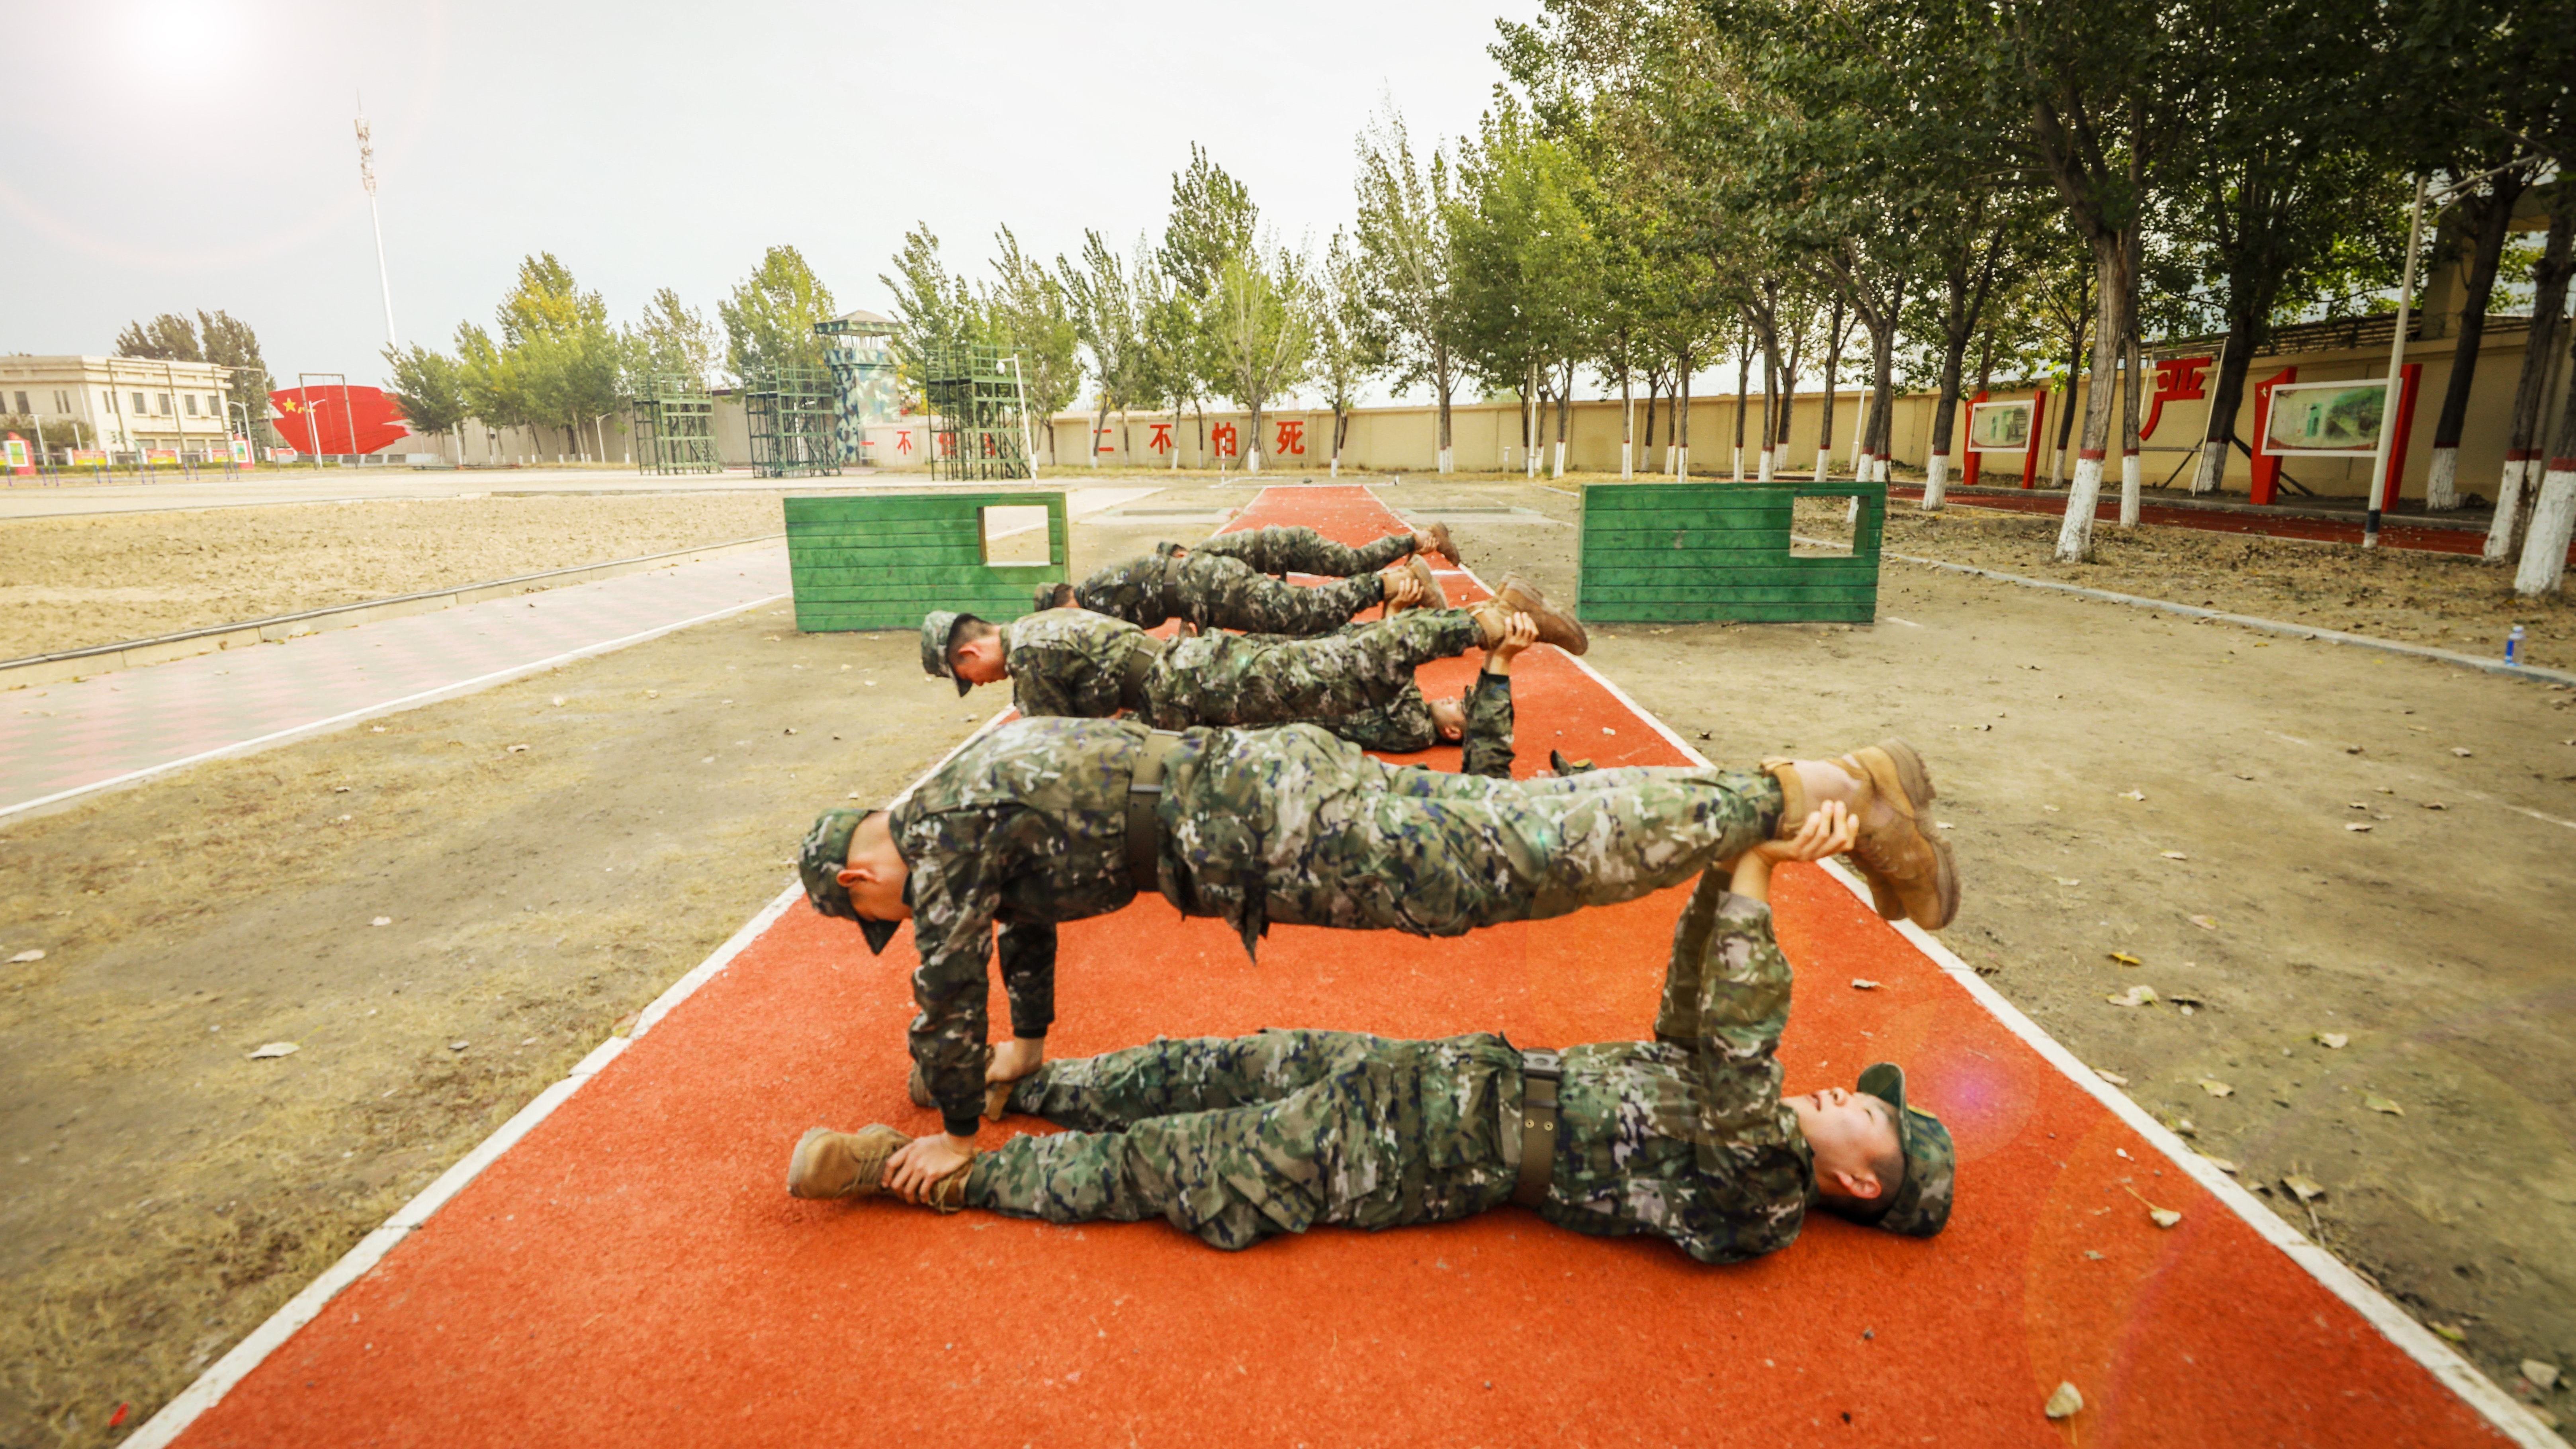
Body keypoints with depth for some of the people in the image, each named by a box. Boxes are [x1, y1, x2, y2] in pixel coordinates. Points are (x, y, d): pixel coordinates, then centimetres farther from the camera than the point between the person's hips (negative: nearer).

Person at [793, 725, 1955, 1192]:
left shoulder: (940, 832, -3)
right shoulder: (976, 797, 26)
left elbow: (948, 986, -1)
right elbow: (1026, 914, 38)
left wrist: (956, 1130, 14)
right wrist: (1026, 1046, 46)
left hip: (1266, 828, -8)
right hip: (1265, 776, 8)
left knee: (1523, 859, -14)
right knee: (1528, 825, 6)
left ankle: (1827, 785, -10)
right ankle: (1840, 788, 10)